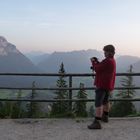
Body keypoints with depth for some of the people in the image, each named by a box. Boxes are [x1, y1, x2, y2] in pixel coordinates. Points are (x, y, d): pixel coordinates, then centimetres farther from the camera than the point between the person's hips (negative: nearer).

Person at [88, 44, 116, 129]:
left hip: (102, 85, -11)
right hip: (109, 85, 11)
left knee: (98, 103, -12)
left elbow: (97, 69, -18)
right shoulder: (112, 60, 12)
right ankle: (105, 117, 42)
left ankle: (97, 123, -15)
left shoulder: (107, 61, -20)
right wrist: (97, 62, 6)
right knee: (106, 101, 25)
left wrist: (93, 62, -1)